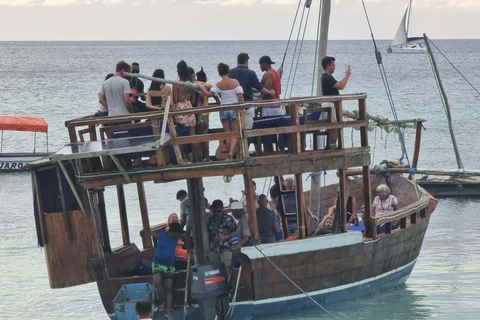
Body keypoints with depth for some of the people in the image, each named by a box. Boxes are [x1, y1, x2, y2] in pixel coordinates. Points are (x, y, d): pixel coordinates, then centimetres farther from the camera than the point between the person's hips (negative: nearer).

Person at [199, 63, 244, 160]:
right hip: (234, 108, -1)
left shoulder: (218, 85, -5)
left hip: (223, 110, 1)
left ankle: (229, 156, 13)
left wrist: (202, 88, 6)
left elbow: (208, 94, -12)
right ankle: (231, 152, -18)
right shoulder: (235, 82, -6)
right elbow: (240, 97, -8)